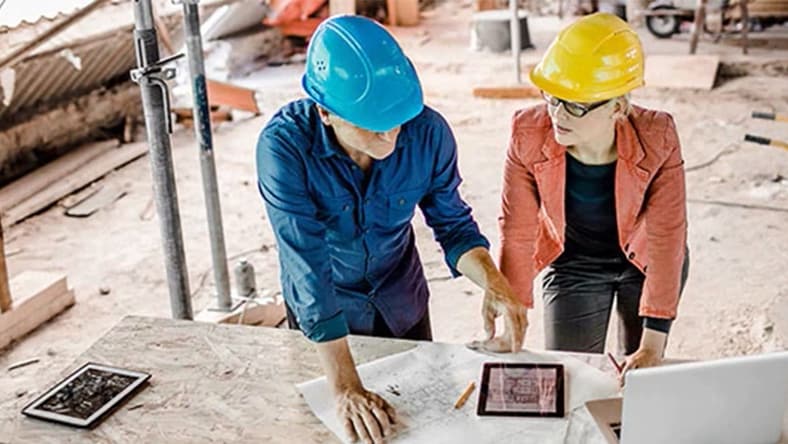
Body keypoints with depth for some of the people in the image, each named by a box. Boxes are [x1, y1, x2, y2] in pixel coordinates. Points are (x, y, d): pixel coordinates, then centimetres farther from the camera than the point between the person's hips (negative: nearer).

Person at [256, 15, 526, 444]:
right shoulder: (284, 145, -33)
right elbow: (308, 268, -36)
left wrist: (492, 281, -32)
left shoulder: (428, 131, -25)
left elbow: (453, 224, -11)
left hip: (402, 300, 2)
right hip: (320, 309, -2)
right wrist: (345, 389, -39)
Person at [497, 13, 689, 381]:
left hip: (645, 261, 0)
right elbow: (517, 230, -20)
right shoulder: (529, 134, -27)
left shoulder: (656, 139, -30)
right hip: (573, 264, 1)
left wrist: (652, 344, -27)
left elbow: (666, 237, -26)